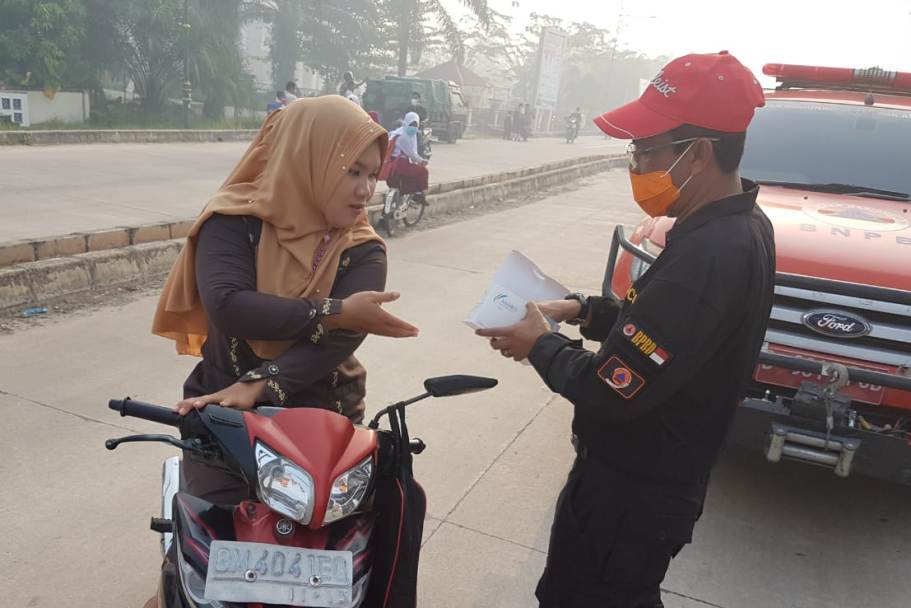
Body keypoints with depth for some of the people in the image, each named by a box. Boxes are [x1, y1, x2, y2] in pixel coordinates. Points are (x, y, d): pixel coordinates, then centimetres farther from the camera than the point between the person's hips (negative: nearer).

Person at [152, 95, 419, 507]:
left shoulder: (363, 252, -1)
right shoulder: (236, 222, -5)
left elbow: (342, 336, -17)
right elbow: (227, 307, -21)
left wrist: (256, 385, -30)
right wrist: (336, 312, -22)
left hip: (324, 420, 2)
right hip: (228, 416, -1)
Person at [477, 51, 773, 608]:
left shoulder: (707, 256, -32)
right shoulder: (741, 227, 2)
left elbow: (612, 391, -29)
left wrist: (540, 346, -12)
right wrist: (585, 310, 1)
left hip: (632, 492, -9)